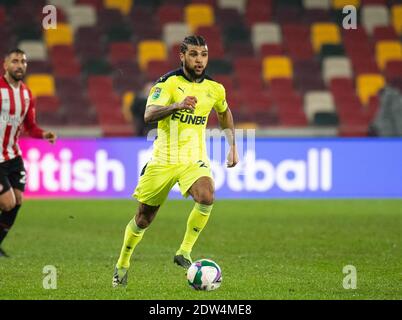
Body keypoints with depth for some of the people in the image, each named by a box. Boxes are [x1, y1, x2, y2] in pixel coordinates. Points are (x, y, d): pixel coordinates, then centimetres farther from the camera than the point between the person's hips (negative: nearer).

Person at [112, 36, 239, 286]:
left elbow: (224, 113, 26)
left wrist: (233, 146, 21)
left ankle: (184, 252, -16)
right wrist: (177, 105, -39)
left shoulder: (214, 89, 4)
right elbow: (149, 115, -23)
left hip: (194, 160, 2)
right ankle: (123, 264, 32)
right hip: (163, 160, -2)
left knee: (206, 197, -30)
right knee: (144, 218, 8)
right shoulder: (169, 82, -8)